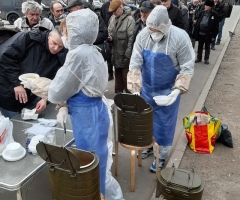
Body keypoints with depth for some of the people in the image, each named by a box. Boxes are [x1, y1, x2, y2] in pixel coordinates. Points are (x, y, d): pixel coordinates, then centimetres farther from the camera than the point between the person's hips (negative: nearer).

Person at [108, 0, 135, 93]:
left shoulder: (129, 19, -12)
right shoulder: (112, 18, 9)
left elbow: (131, 39, -14)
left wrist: (127, 55, -16)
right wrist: (110, 38, -3)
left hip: (125, 56, -6)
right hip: (116, 55, 7)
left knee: (126, 79, 0)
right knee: (118, 78, 17)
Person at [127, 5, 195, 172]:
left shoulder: (180, 38, -23)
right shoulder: (143, 35, -14)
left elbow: (187, 68, -16)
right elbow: (135, 64, -11)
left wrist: (177, 91, -26)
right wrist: (135, 89, -18)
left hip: (167, 91, -3)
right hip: (146, 88, 4)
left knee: (164, 125, 10)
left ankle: (161, 156, 31)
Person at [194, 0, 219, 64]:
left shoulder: (214, 14, -8)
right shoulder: (202, 13, 2)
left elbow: (216, 26, -7)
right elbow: (198, 22, 6)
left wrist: (214, 35, -10)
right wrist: (195, 32, 2)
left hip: (208, 34, -3)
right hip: (200, 33, 3)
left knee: (207, 47, 12)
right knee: (200, 46, 15)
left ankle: (206, 59, 23)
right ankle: (199, 58, 27)